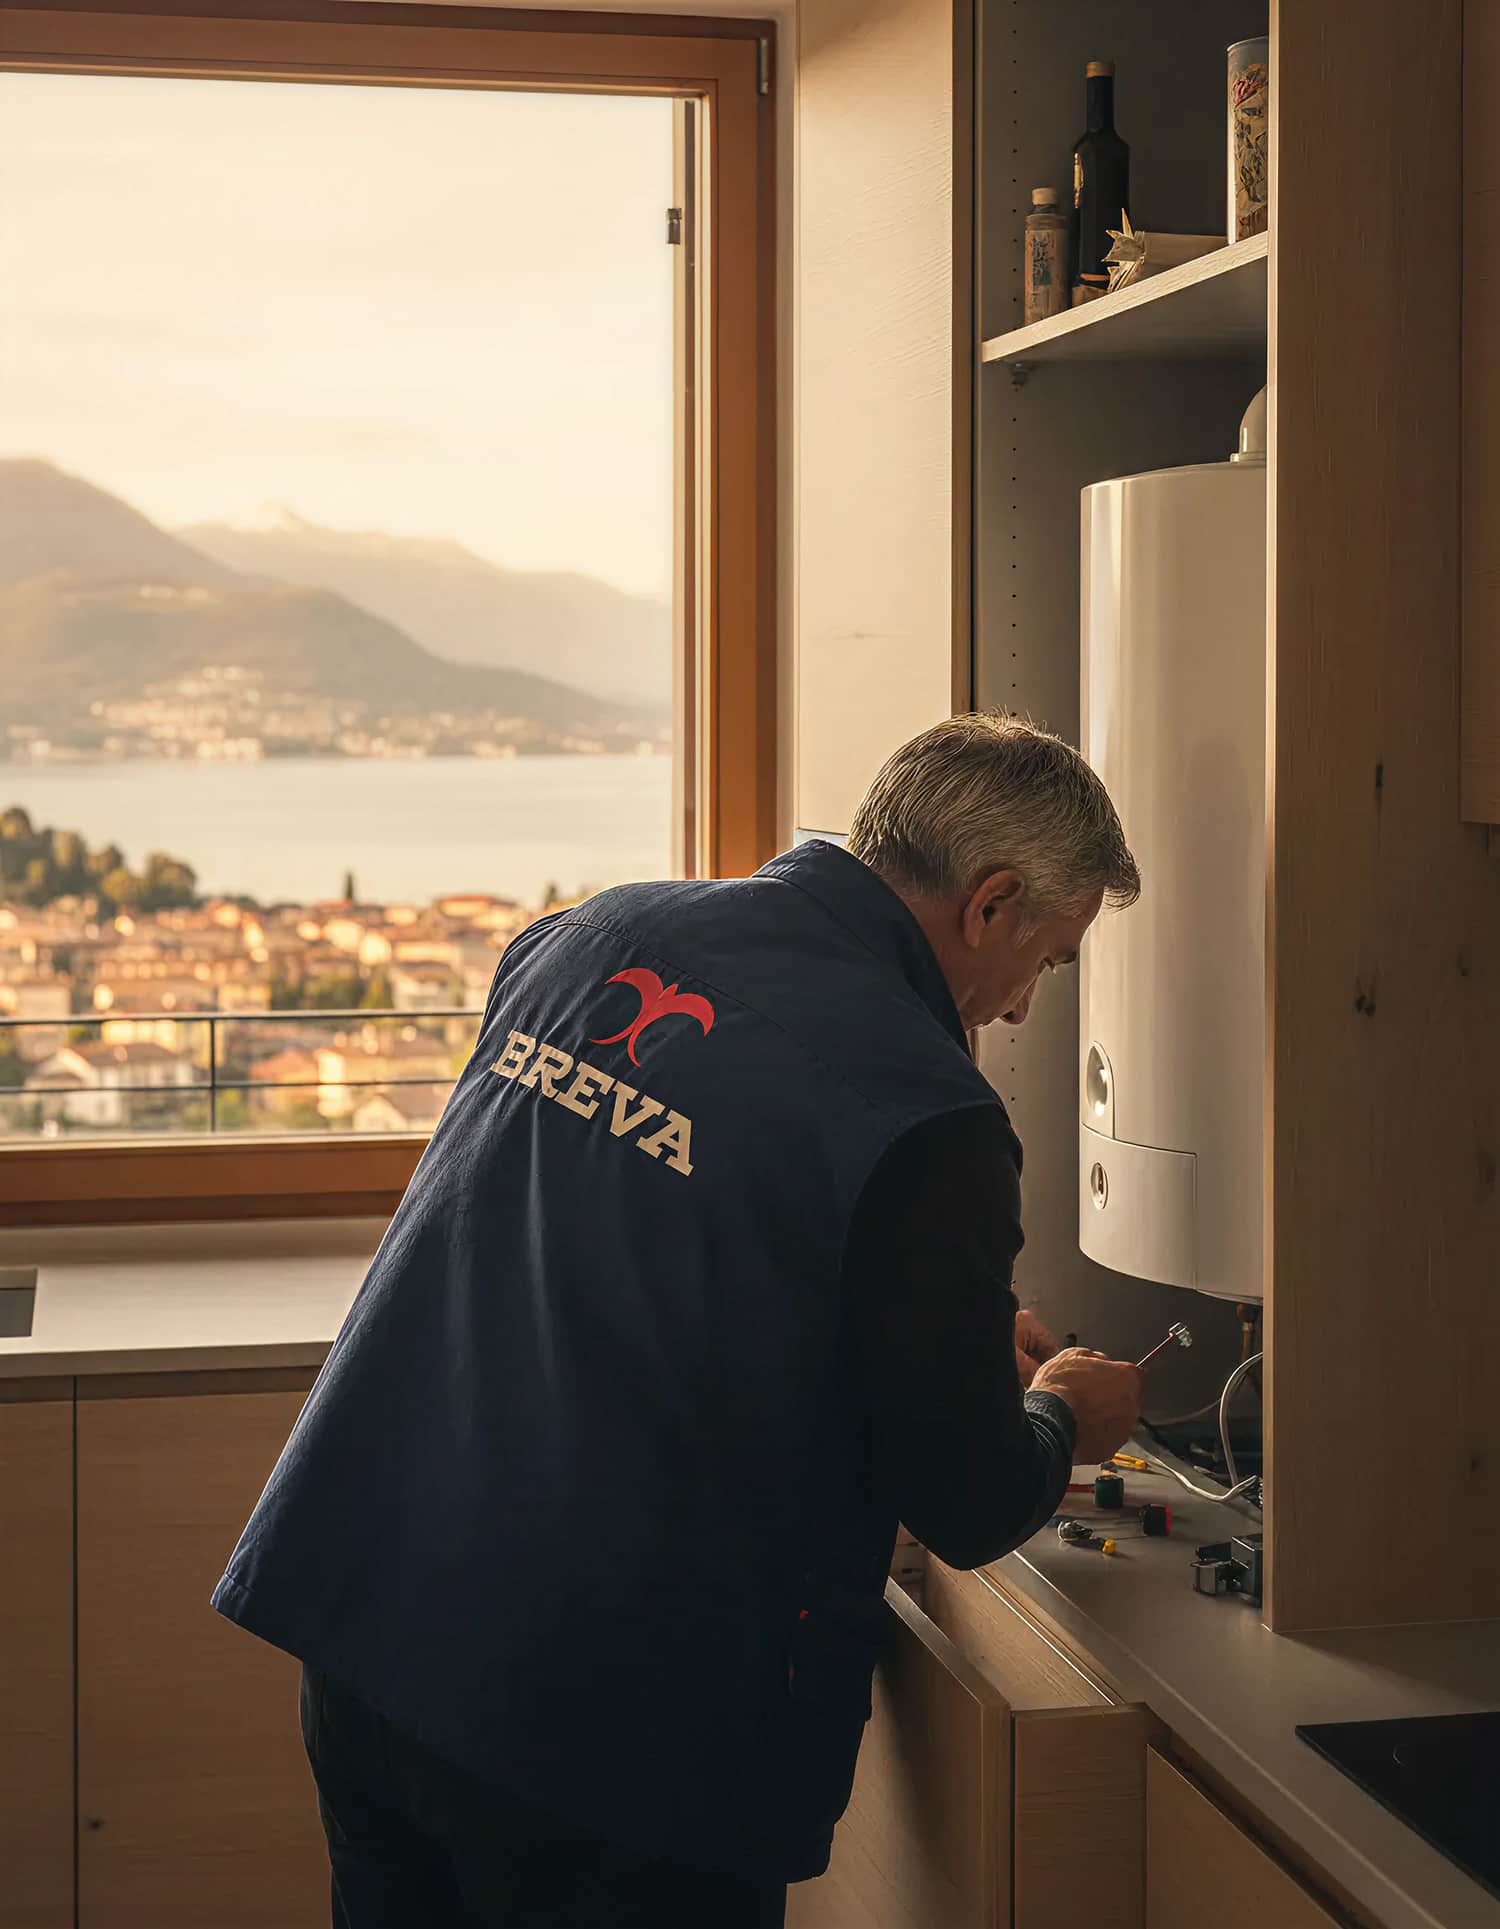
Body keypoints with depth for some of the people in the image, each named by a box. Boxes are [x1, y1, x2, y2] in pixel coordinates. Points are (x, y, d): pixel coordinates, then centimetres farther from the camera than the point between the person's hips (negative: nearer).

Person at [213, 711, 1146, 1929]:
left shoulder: (586, 937, 7)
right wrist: (1062, 1420, 17)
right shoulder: (926, 1118, -15)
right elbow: (971, 1512, -7)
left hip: (355, 1608, 7)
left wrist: (959, 1345, 27)